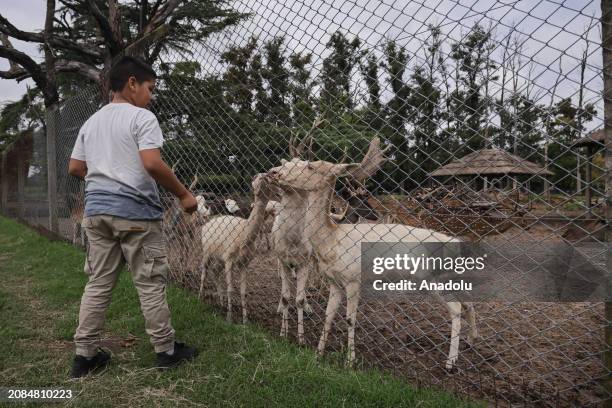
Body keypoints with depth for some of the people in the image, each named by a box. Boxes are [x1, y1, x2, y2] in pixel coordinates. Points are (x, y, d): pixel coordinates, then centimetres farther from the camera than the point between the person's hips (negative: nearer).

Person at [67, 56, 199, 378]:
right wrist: (183, 194, -10)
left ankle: (84, 355, 19)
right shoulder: (141, 117, -7)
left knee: (98, 283, 12)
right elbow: (152, 163, -19)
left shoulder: (91, 122, 16)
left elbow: (75, 168, 17)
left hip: (96, 210, 7)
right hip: (134, 211, -7)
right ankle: (166, 350, 14)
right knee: (150, 283, 2)